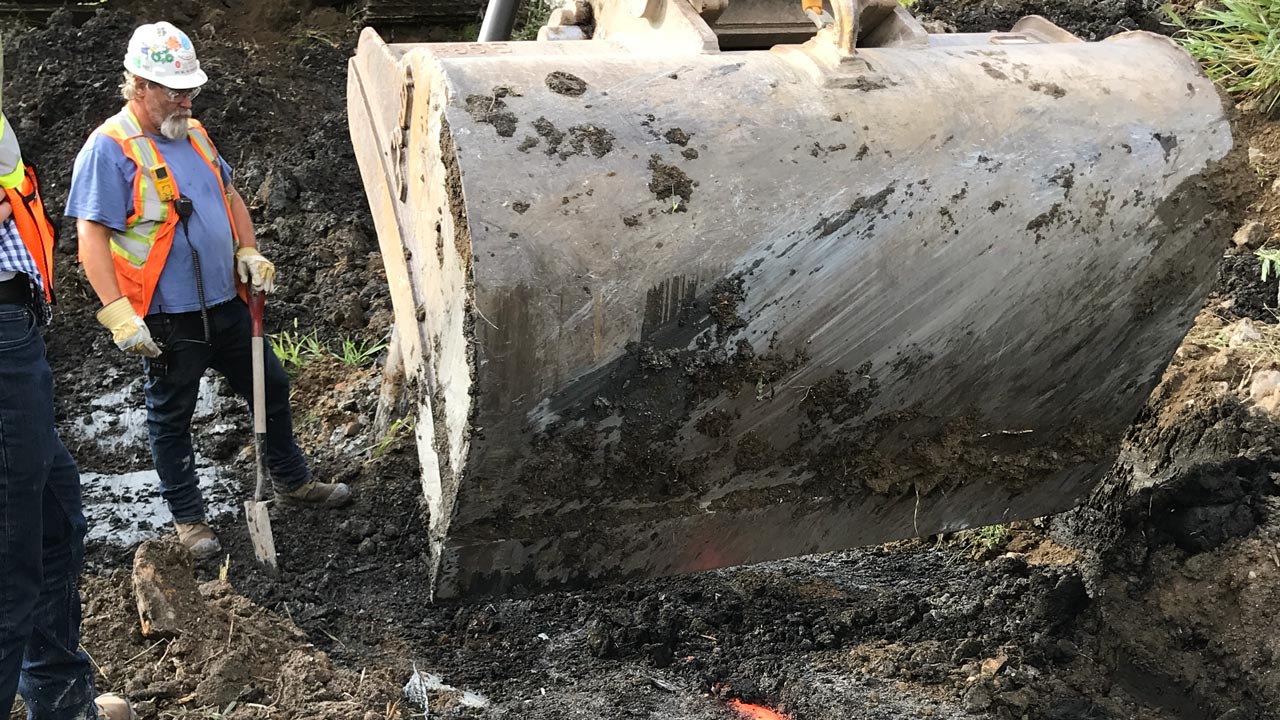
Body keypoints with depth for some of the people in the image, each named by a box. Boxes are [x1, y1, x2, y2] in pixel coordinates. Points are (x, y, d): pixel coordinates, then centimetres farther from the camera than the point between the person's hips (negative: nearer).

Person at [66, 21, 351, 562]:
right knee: (171, 417, 9)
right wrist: (119, 313, -26)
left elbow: (228, 193, 20)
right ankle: (187, 517, 25)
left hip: (226, 302, 8)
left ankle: (291, 481, 37)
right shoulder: (109, 149, -16)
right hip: (166, 318, -7)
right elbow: (91, 237, -20)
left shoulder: (192, 132, 8)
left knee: (271, 387, 17)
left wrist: (249, 252, 5)